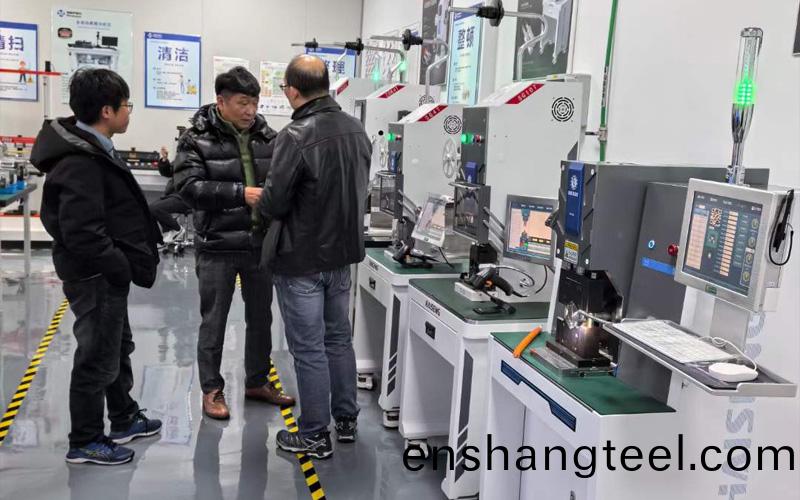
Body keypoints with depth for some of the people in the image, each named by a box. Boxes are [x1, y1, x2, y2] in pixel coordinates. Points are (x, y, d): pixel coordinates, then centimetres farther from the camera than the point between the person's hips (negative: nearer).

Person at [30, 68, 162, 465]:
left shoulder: (90, 150, 10)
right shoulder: (80, 163, -24)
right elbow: (82, 233, -29)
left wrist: (125, 264, 10)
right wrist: (124, 268, -19)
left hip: (104, 274, 11)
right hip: (96, 277, -11)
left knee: (118, 346, 22)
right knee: (98, 357, 2)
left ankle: (124, 420, 39)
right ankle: (85, 442, 18)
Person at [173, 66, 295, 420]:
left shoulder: (266, 136, 4)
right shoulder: (198, 139, -8)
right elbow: (189, 187, -17)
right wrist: (241, 193, -25)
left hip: (260, 245, 5)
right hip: (218, 247, -4)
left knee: (261, 319, 16)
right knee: (214, 322, 7)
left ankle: (257, 382, 33)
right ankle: (211, 390, 22)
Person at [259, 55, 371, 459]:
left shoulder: (296, 136, -21)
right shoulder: (356, 129, 2)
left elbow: (275, 203, -19)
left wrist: (258, 198, 2)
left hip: (301, 259, -7)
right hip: (343, 252, 7)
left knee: (308, 348, 3)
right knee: (339, 338, 19)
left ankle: (315, 436, 14)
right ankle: (346, 420, 31)